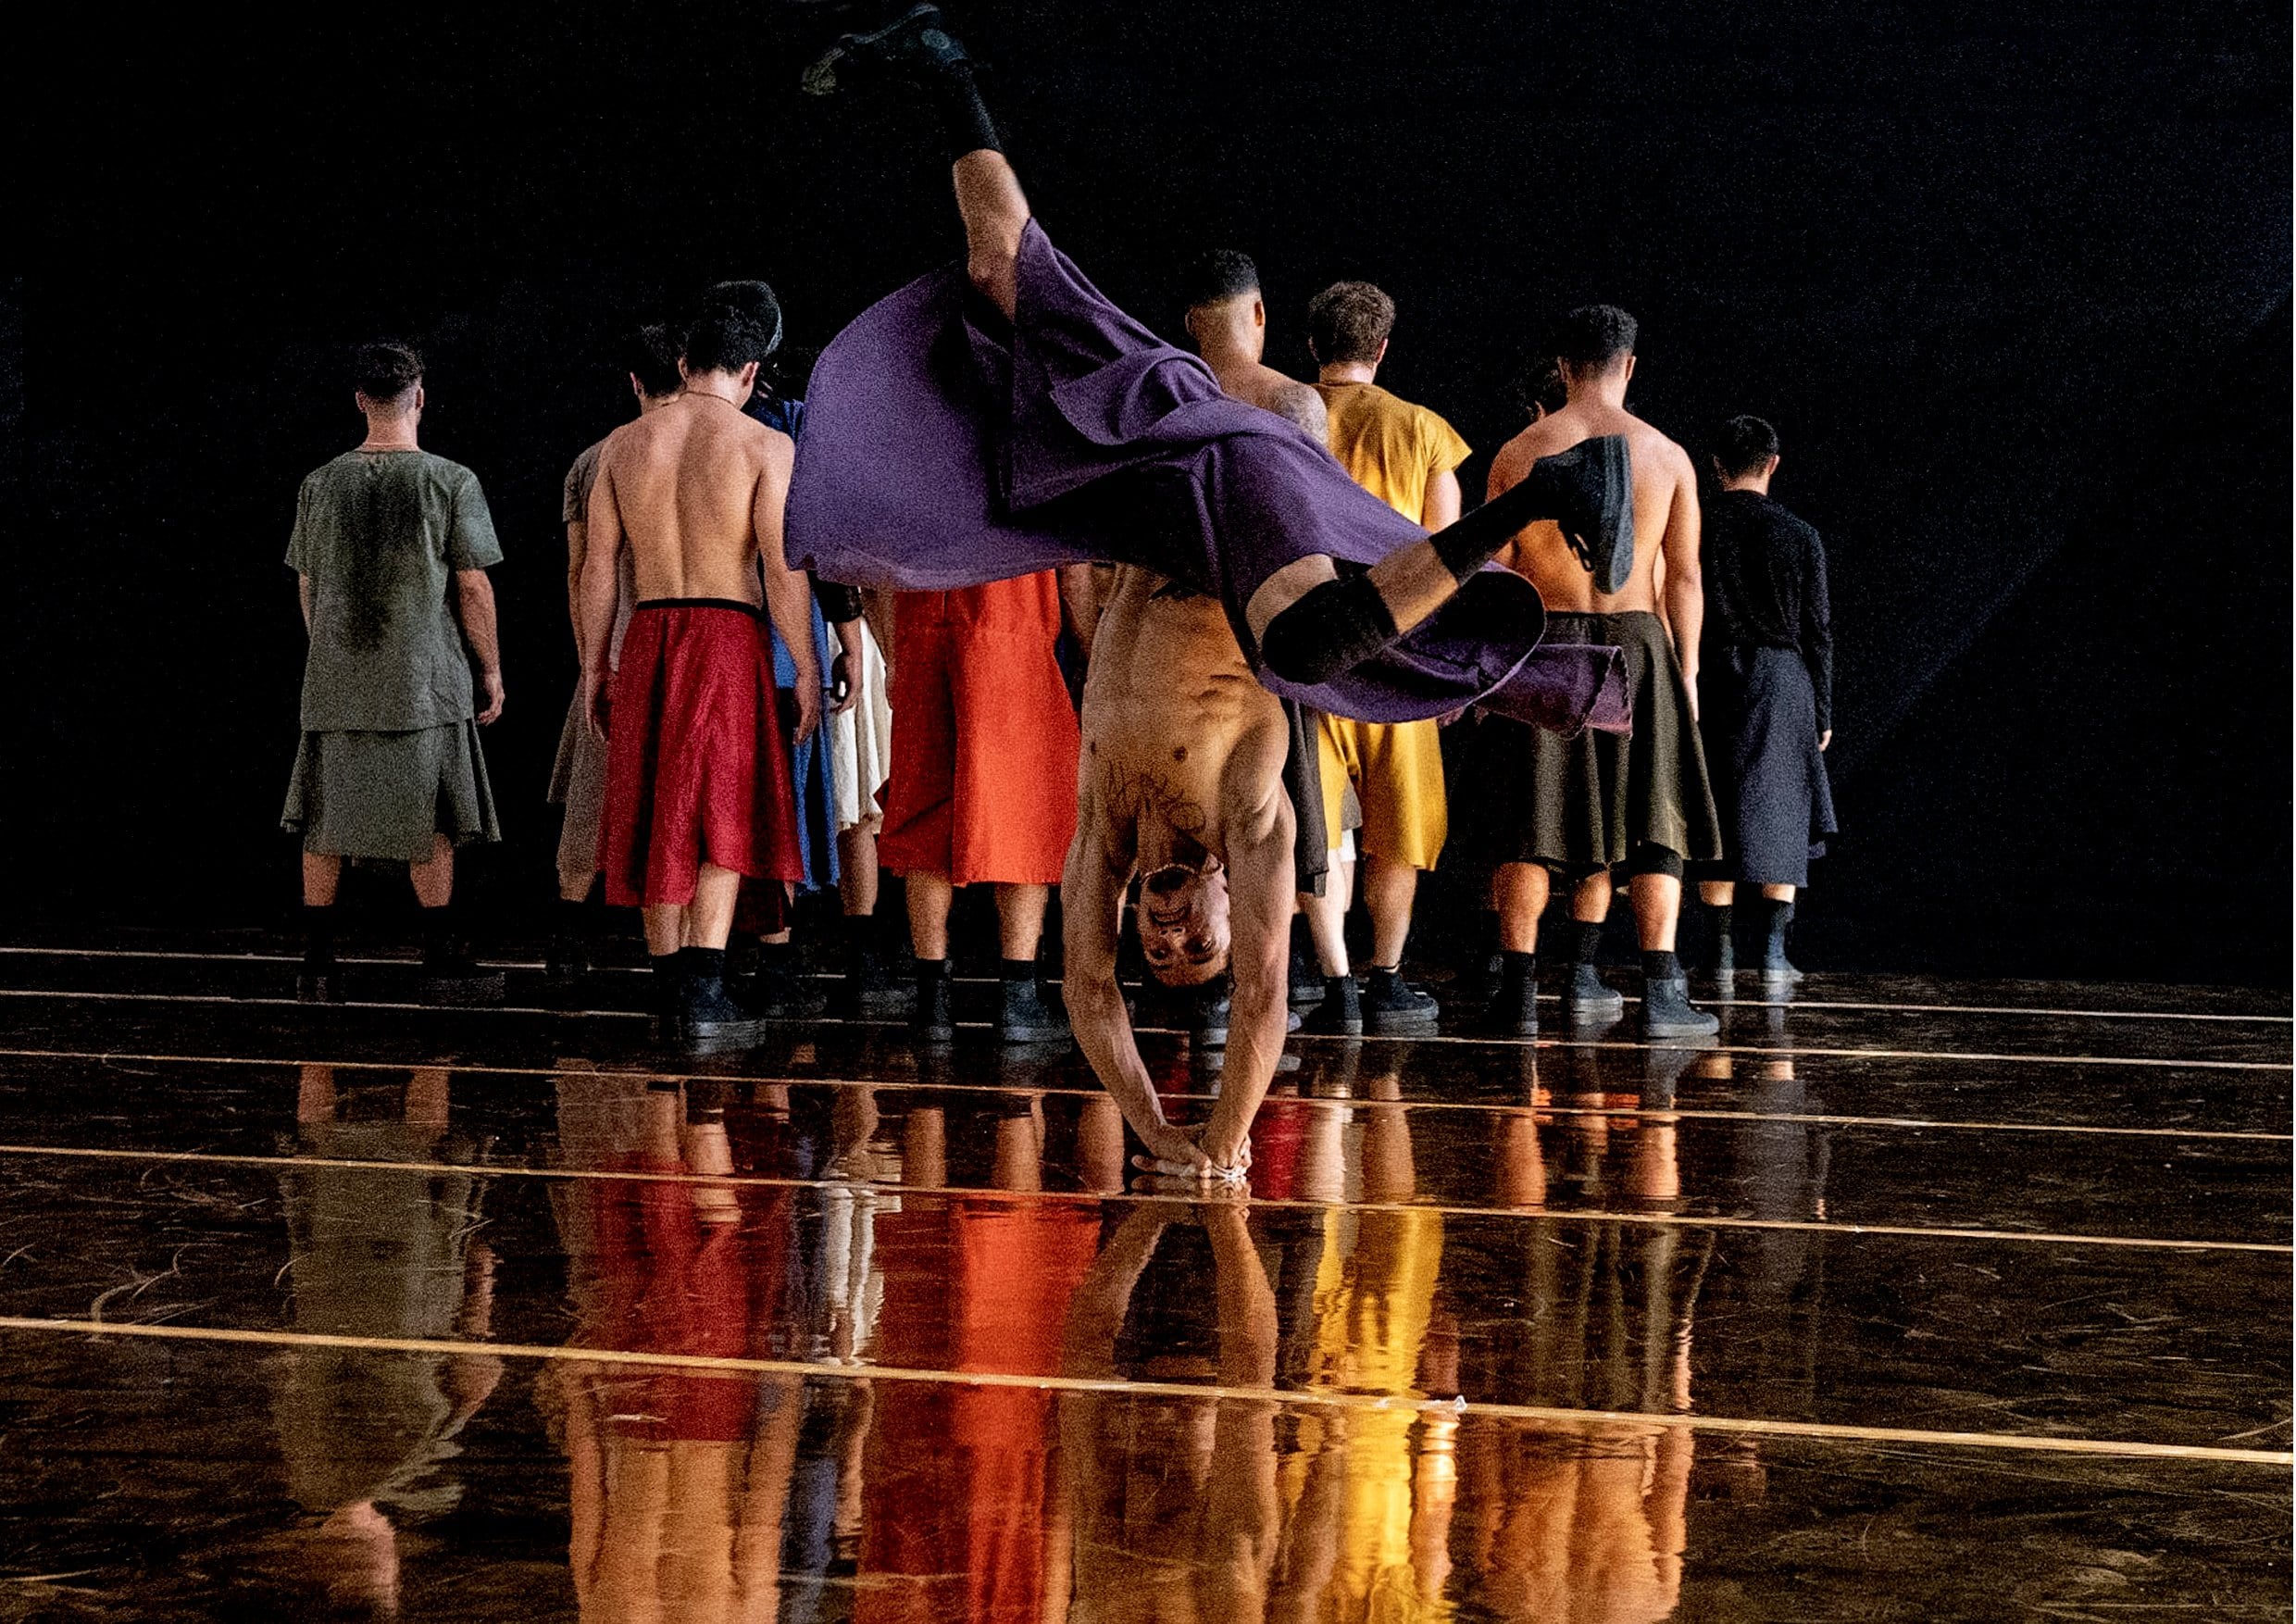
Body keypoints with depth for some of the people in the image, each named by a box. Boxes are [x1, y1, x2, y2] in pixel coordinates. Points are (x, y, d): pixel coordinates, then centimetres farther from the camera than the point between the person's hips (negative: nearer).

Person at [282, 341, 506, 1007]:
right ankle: (443, 962, 8)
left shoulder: (321, 485, 4)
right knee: (431, 826, 4)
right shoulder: (451, 483, -7)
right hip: (423, 678, -3)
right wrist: (492, 672, 4)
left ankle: (317, 966, 11)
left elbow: (307, 587, 12)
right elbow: (473, 589, -6)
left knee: (324, 822, 8)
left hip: (335, 678, 3)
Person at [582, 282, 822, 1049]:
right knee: (720, 814, -1)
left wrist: (594, 667, 14)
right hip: (728, 639, -4)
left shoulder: (624, 444, 6)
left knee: (659, 815, 12)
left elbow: (599, 567, 7)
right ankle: (703, 993, -10)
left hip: (646, 640, 4)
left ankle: (669, 987, 17)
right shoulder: (764, 445, -6)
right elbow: (783, 568, -10)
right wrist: (807, 669, -4)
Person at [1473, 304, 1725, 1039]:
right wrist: (1686, 671, 10)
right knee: (1646, 821, 6)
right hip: (1636, 644, 0)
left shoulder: (1519, 454, 1)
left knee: (1530, 823, 6)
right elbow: (1685, 577, 2)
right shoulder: (1666, 455, 1)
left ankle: (1518, 990, 5)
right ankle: (1661, 992, 0)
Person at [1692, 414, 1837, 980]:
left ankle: (1721, 949, 4)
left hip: (1711, 679, 1)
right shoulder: (1800, 536, -1)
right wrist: (1823, 712, 8)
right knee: (1780, 814, 5)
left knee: (1718, 814, 5)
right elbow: (1817, 630, 1)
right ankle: (1773, 949, 1)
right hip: (1783, 684, -1)